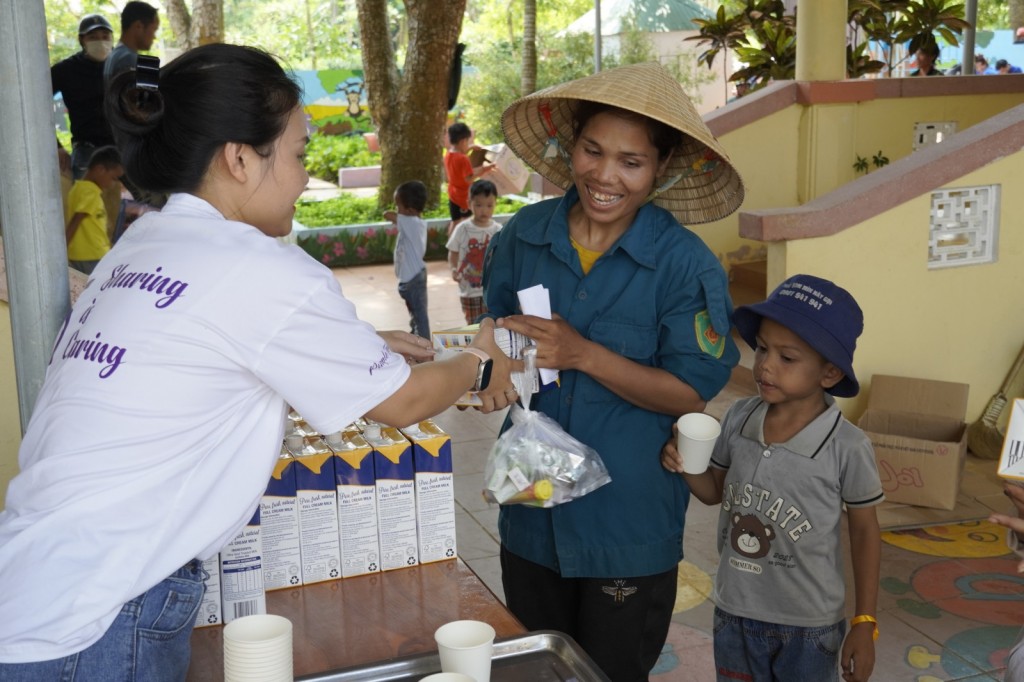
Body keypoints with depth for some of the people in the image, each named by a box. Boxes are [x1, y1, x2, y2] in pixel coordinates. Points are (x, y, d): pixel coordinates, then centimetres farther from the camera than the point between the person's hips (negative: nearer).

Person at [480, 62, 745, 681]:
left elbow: (691, 393, -14)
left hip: (629, 531, -4)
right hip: (532, 513, 4)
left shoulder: (686, 264, -15)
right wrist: (502, 363, -14)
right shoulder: (523, 236, -3)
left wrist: (583, 355, -24)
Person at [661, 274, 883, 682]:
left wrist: (864, 623, -3)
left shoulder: (847, 448, -19)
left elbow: (864, 531, -6)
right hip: (734, 612, 4)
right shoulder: (739, 419, -8)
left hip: (808, 626, -3)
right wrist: (686, 467, -14)